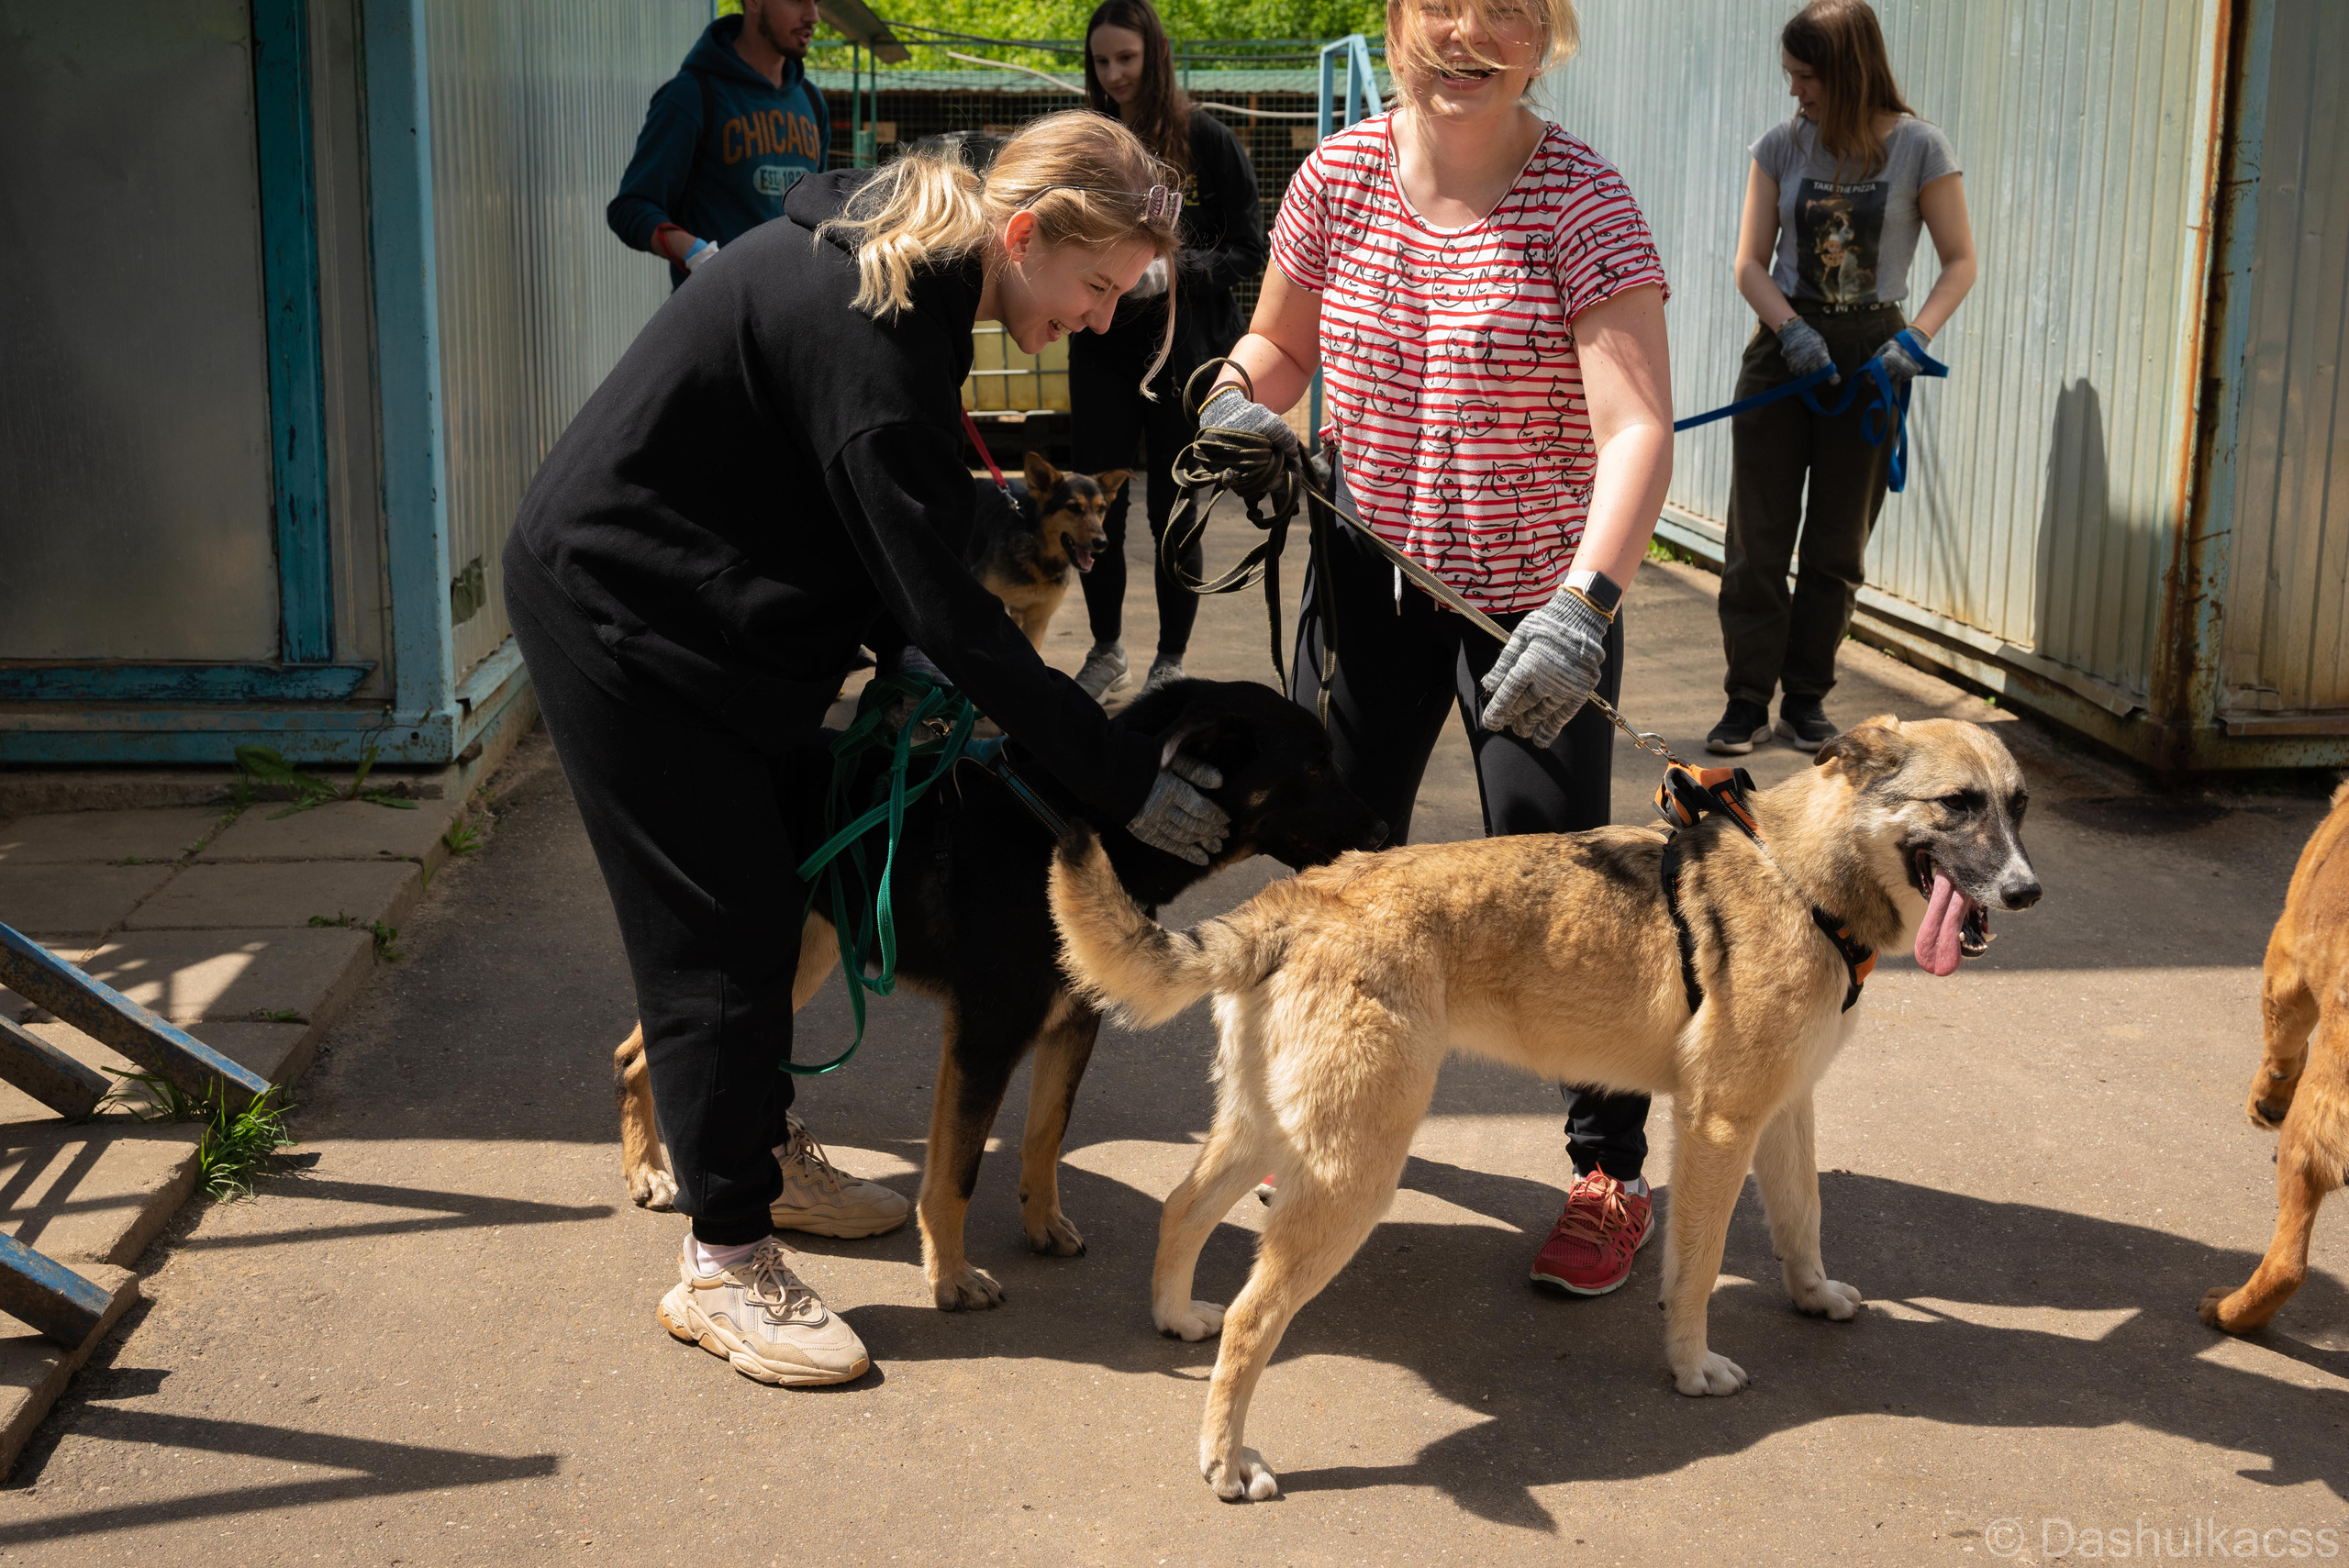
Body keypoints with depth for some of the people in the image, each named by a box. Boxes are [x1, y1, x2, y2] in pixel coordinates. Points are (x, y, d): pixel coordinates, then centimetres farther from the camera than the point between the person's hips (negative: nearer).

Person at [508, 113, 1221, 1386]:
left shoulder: (903, 274, 0)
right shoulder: (867, 326, -31)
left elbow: (892, 541, 10)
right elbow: (944, 606, -30)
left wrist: (908, 657, -3)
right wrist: (1125, 779, -26)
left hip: (715, 605, 10)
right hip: (617, 613, -10)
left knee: (780, 886, 17)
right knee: (716, 930, -5)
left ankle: (764, 1153, 35)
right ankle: (724, 1263, 7)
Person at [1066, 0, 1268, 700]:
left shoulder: (1207, 140, -6)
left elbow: (1249, 252, -6)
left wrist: (1181, 269, -21)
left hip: (1185, 353, -3)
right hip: (1103, 350, 3)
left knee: (1174, 513, 4)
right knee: (1096, 509, 5)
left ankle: (1171, 663, 18)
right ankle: (1105, 650, 25)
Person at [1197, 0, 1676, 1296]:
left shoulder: (1579, 203, -17)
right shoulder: (1340, 177, -5)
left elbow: (1637, 431, -26)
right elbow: (1278, 341, 12)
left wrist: (1581, 608, -40)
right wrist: (1240, 399, -12)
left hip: (1537, 595, -4)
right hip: (1371, 571, 4)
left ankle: (1612, 1174, 15)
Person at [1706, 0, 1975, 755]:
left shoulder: (1919, 147, -5)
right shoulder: (1782, 144, 1)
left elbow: (1960, 261, -1)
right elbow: (1750, 262, 1)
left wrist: (1914, 337, -16)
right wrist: (1791, 329, -16)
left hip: (1868, 353, -1)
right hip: (1784, 346, 1)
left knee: (1838, 543, 7)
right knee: (1757, 534, -2)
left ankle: (1807, 695, 18)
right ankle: (1748, 699, 5)